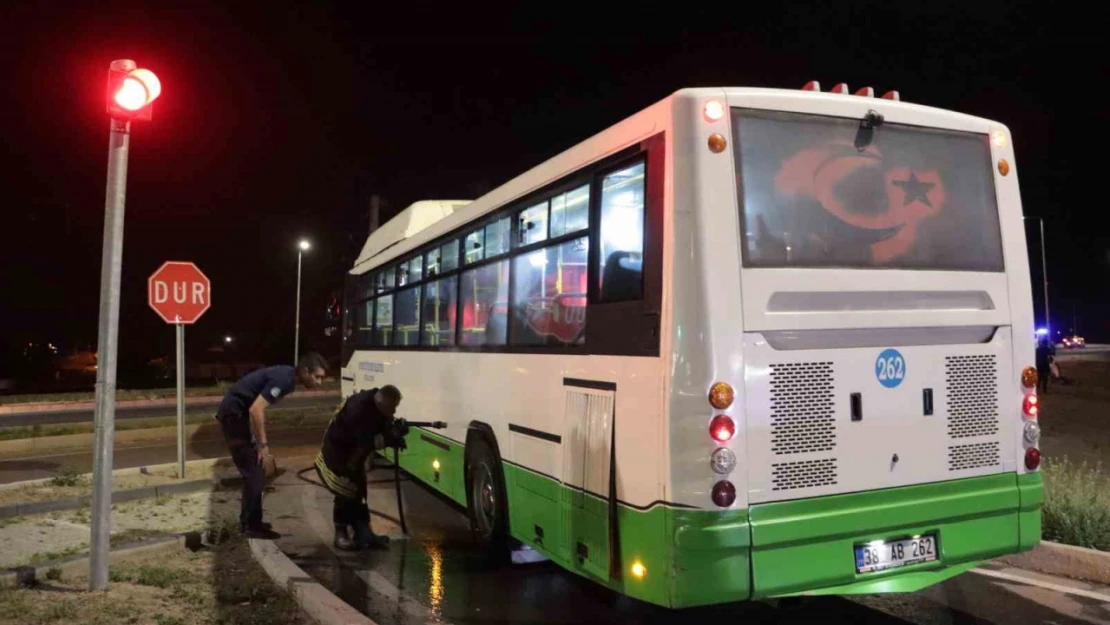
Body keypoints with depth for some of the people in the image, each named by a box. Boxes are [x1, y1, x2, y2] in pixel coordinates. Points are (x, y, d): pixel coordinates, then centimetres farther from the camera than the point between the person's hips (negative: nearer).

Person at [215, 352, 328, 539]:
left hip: (239, 414, 10)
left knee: (255, 471, 15)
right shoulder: (283, 379, -23)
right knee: (254, 473, -7)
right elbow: (256, 410, -28)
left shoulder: (287, 377, 7)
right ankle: (252, 526, 3)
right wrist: (263, 444, -19)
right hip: (234, 414, -10)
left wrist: (261, 442, 14)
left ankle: (248, 521, 24)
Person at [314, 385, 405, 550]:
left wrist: (395, 436, -25)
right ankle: (341, 535, 5)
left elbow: (384, 430, -4)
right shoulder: (359, 409, -35)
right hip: (336, 452, -8)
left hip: (355, 454, 8)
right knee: (345, 495, -9)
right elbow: (367, 442, -36)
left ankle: (363, 534, 13)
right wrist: (391, 436, -34)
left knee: (359, 492, 9)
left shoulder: (380, 408, -9)